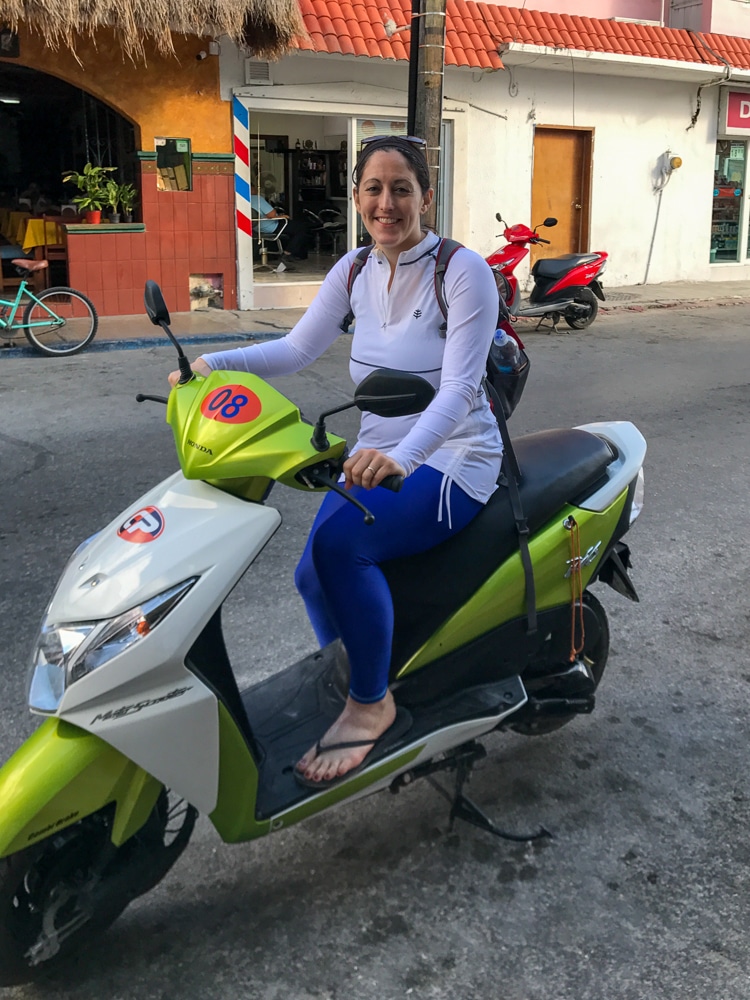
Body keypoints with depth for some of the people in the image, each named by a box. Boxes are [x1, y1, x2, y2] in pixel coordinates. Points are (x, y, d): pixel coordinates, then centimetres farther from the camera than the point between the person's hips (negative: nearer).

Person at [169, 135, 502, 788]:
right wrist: (214, 362, -12)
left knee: (338, 542, -30)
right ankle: (357, 686, 23)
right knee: (315, 577, -5)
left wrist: (400, 457, -41)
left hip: (452, 458, -7)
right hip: (378, 455, 7)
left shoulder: (462, 270, -14)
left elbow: (459, 387, -23)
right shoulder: (356, 270, 5)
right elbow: (297, 349, 5)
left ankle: (373, 706, -12)